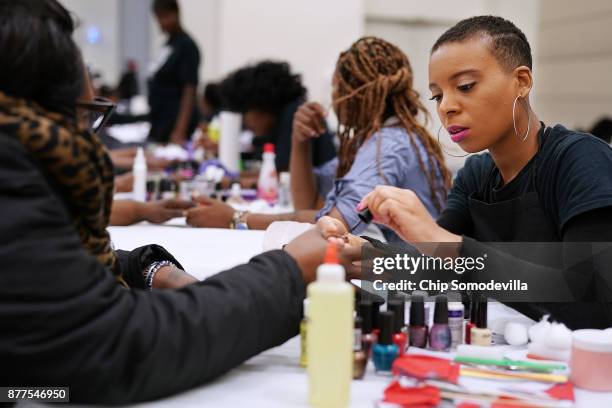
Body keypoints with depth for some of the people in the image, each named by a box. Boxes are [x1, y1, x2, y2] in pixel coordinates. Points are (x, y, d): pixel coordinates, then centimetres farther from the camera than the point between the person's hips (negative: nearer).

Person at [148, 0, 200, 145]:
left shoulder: (186, 45, -10)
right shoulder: (168, 44, 13)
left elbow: (189, 89, -16)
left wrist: (180, 131, -24)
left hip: (175, 120, -8)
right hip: (160, 121, 8)